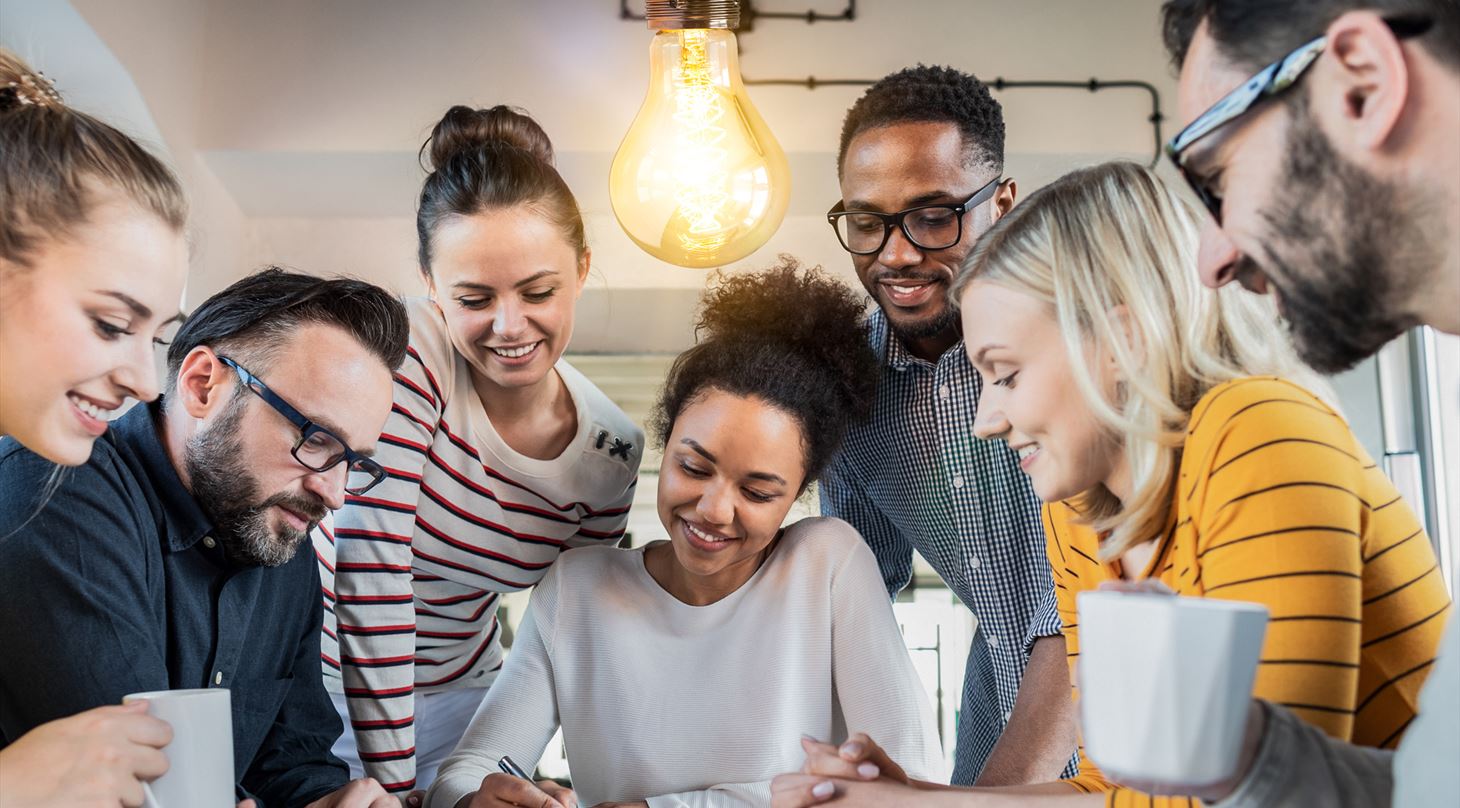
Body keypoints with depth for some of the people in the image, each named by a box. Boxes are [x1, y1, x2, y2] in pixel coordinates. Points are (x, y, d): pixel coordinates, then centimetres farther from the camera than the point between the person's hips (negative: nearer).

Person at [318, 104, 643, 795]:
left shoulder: (612, 451, -11)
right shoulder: (402, 356, -25)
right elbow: (372, 575, -27)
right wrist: (392, 785, -26)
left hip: (453, 696, 4)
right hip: (324, 677, -3)